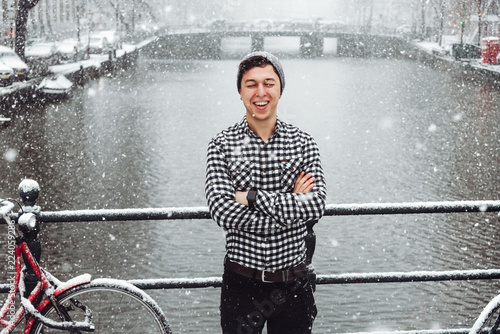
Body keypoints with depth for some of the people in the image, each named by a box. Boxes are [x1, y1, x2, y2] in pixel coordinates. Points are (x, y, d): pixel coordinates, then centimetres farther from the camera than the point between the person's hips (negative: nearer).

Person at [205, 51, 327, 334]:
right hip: (242, 284, -1)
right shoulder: (222, 145, -4)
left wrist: (251, 197, -17)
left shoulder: (303, 143, 0)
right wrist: (293, 206, -15)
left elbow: (317, 205, -13)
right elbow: (223, 212, -16)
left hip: (293, 284, 1)